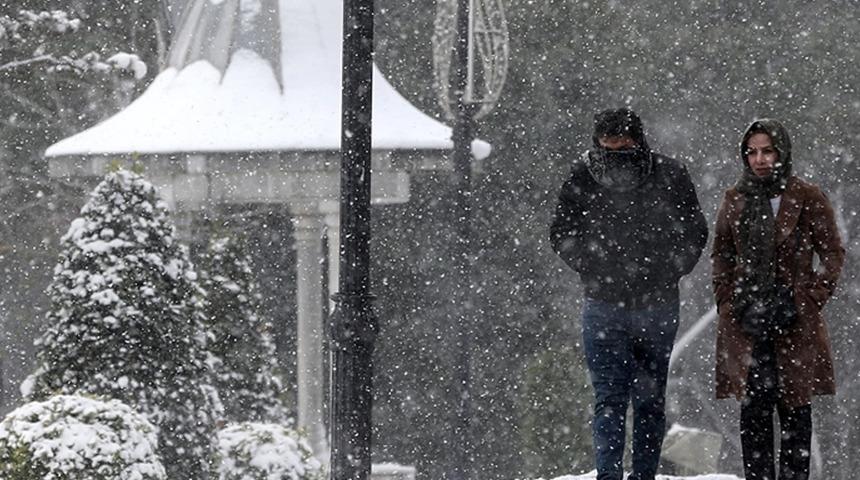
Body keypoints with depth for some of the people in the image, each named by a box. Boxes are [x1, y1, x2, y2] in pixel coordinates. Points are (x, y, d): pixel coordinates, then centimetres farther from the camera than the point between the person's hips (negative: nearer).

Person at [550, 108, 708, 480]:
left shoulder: (670, 176, -3)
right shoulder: (583, 177, -4)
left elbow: (695, 233, 8)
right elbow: (561, 236, 8)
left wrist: (668, 274, 0)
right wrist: (593, 271, 0)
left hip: (658, 307, 1)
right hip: (604, 308, -1)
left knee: (651, 401, 7)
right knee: (610, 399, -7)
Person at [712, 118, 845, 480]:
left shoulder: (807, 199, 0)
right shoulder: (735, 200, 10)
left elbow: (833, 255, 3)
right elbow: (721, 256, 17)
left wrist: (809, 300, -5)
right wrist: (729, 302, 5)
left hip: (795, 323, -2)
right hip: (746, 323, 2)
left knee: (794, 409, 0)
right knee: (754, 409, -2)